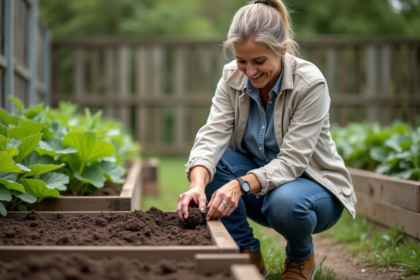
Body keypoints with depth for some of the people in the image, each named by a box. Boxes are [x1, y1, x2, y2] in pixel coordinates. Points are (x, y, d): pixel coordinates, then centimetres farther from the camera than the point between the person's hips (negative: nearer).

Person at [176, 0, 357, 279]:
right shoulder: (232, 77, -12)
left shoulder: (310, 83, -25)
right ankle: (248, 254, -6)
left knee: (285, 201, -38)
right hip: (262, 179, 4)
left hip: (313, 185, -4)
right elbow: (212, 136, -23)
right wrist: (198, 185, -44)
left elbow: (291, 161, -29)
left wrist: (241, 184, -46)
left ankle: (302, 256, -1)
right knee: (214, 160, -23)